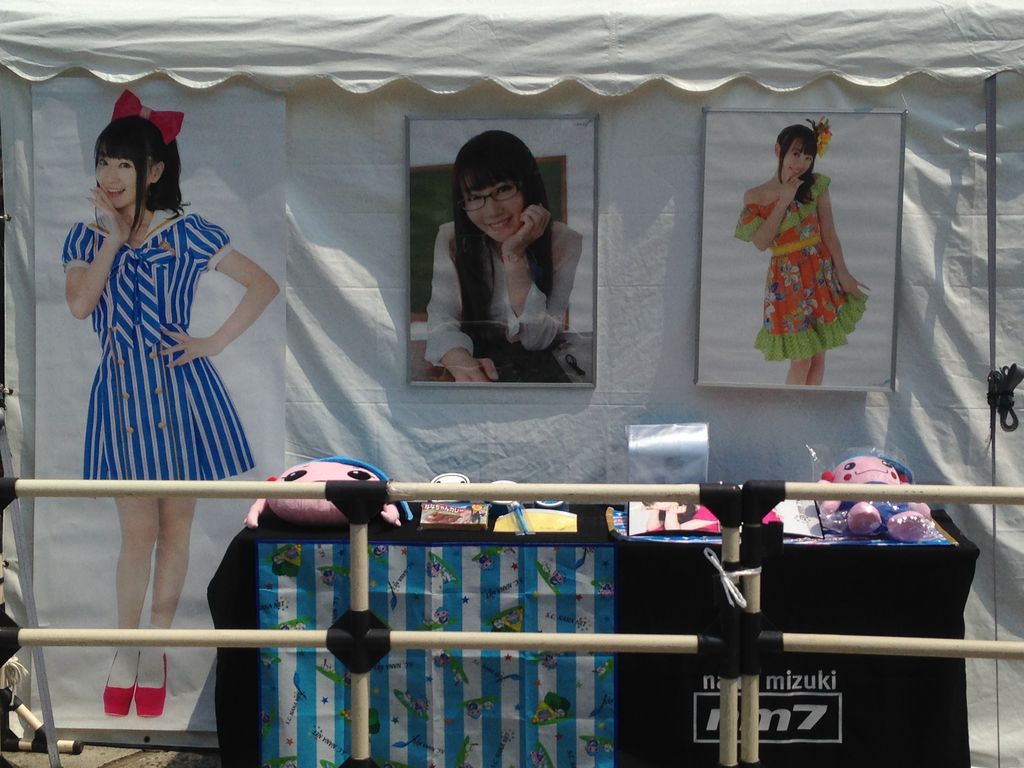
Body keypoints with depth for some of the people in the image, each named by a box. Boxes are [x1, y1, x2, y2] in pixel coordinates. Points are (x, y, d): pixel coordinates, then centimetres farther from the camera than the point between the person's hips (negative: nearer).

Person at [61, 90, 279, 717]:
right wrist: (115, 237, -12)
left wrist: (216, 342, -7)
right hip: (122, 391, 1)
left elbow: (264, 285, -3)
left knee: (176, 525, 7)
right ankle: (126, 649, 20)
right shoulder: (86, 238, 4)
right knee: (137, 530, 2)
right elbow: (79, 304, -14)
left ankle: (156, 649, 23)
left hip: (179, 389, -1)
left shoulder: (188, 233, -3)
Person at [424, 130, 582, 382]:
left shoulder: (566, 244, -10)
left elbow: (539, 340, -15)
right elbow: (442, 319, -15)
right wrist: (460, 360, -37)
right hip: (475, 369, 1)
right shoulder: (452, 239, -4)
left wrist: (514, 257, -24)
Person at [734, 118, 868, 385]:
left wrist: (842, 273, -6)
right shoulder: (755, 196, -5)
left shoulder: (816, 185, -1)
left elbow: (829, 233, -1)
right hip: (787, 279, -3)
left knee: (818, 355, 8)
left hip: (821, 273, 3)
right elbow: (760, 242, -14)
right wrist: (783, 201, -16)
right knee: (801, 359, -2)